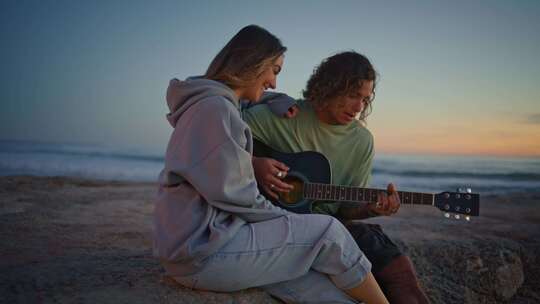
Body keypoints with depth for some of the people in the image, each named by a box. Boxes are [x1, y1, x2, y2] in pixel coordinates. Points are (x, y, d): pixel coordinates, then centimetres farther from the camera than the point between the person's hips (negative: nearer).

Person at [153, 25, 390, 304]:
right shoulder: (216, 108, -15)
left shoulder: (215, 104, 17)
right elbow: (236, 197, -17)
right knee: (328, 232, -6)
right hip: (199, 254, -9)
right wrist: (290, 220, -3)